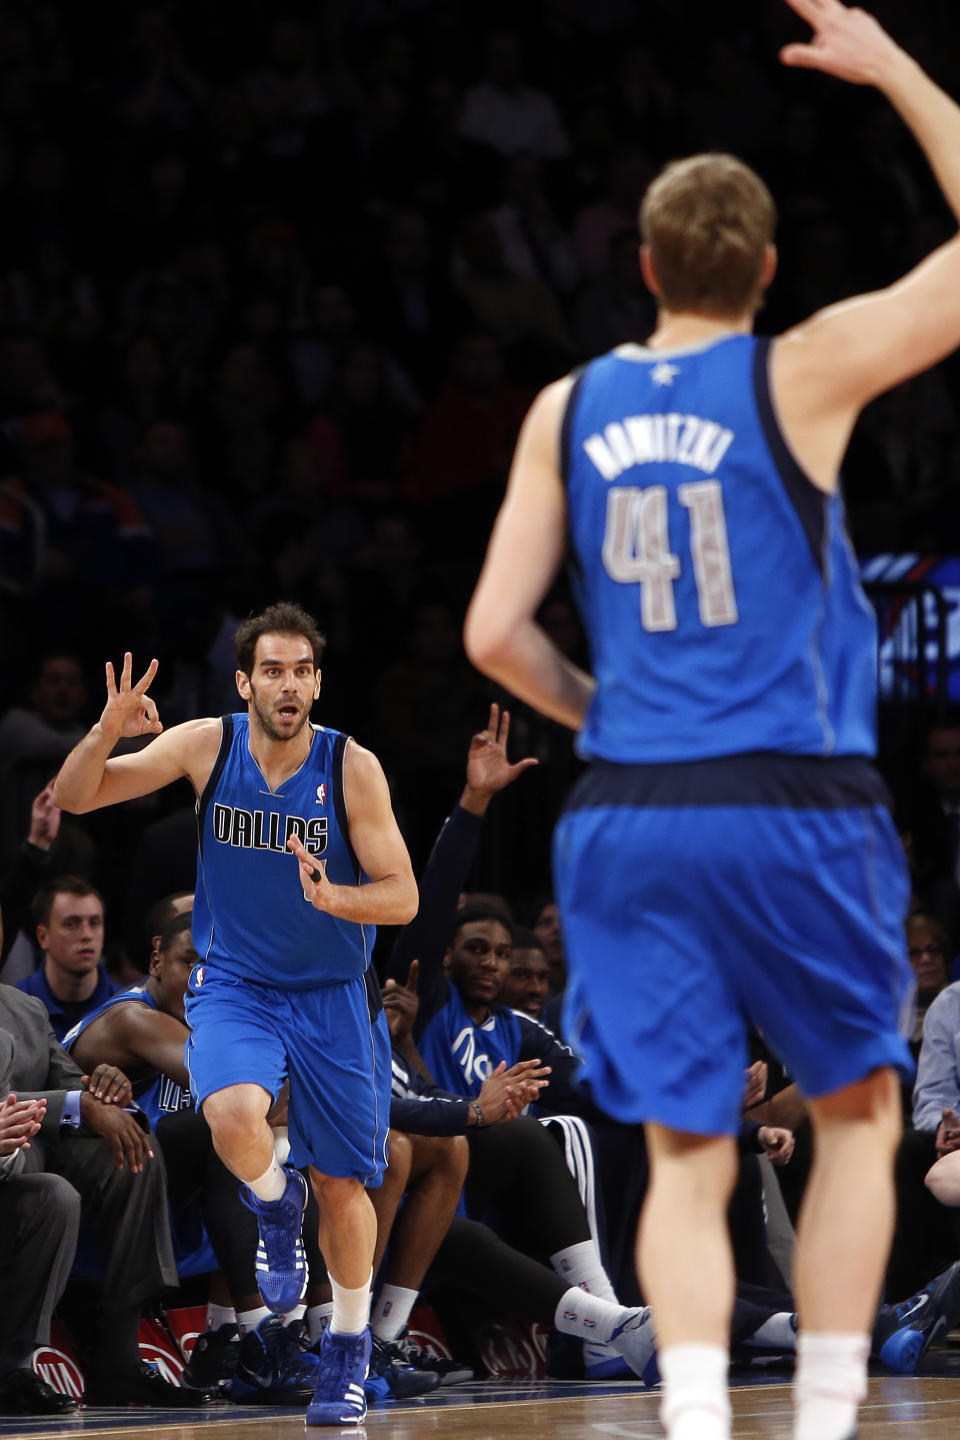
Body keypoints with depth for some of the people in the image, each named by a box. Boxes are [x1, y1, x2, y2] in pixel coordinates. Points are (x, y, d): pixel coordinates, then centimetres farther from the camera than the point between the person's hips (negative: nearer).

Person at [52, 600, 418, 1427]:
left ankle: (349, 1349, 29)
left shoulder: (352, 768, -15)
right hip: (233, 986, 0)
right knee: (234, 1115, -31)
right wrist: (106, 734, -27)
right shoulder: (206, 746, -11)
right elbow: (74, 798, -7)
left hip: (333, 995, 0)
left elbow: (403, 899, -14)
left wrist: (332, 896, -34)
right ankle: (277, 1207, 4)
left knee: (342, 1185, 7)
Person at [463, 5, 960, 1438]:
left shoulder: (567, 410, 6)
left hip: (626, 820, 3)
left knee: (687, 1155, 6)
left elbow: (495, 634, 4)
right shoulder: (801, 376, -4)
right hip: (796, 804, -3)